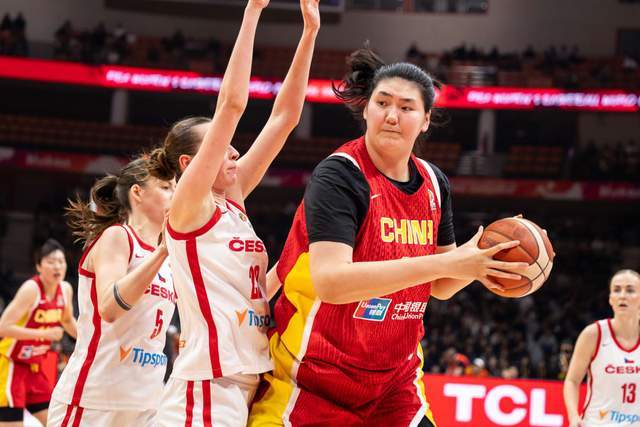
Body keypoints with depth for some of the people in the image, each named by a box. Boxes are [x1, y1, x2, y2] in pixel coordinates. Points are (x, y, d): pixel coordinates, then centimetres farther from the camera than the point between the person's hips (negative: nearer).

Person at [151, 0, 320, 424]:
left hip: (248, 387, 8)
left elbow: (284, 116, 11)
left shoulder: (233, 202, 13)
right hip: (205, 393, -8)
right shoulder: (188, 205, -6)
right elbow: (232, 103, -13)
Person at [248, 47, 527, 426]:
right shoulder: (340, 175, -16)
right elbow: (330, 280, -29)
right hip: (312, 378, -5)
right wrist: (446, 262, -30)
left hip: (395, 379, 6)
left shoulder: (434, 183, 4)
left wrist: (482, 261, -9)